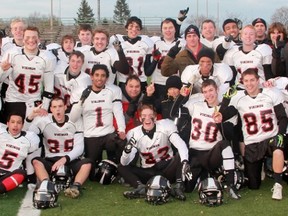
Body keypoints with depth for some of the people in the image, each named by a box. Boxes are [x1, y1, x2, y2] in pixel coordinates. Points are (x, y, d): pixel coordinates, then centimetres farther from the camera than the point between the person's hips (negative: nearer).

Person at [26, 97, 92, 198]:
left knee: (87, 163, -27)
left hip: (70, 161, 0)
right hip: (50, 161, 0)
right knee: (36, 161, -28)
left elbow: (79, 147, -6)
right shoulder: (45, 121, -1)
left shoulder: (74, 122, -1)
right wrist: (30, 117, -28)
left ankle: (76, 186, -47)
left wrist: (65, 159, -21)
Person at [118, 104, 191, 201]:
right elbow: (125, 163, -16)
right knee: (122, 168, -13)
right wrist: (127, 151, -40)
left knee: (181, 156, -26)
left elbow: (180, 144, -24)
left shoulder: (166, 125, -10)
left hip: (167, 169, -1)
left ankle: (178, 187, -30)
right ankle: (141, 188, -33)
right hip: (148, 173, 1)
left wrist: (184, 161, -43)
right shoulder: (134, 134, -10)